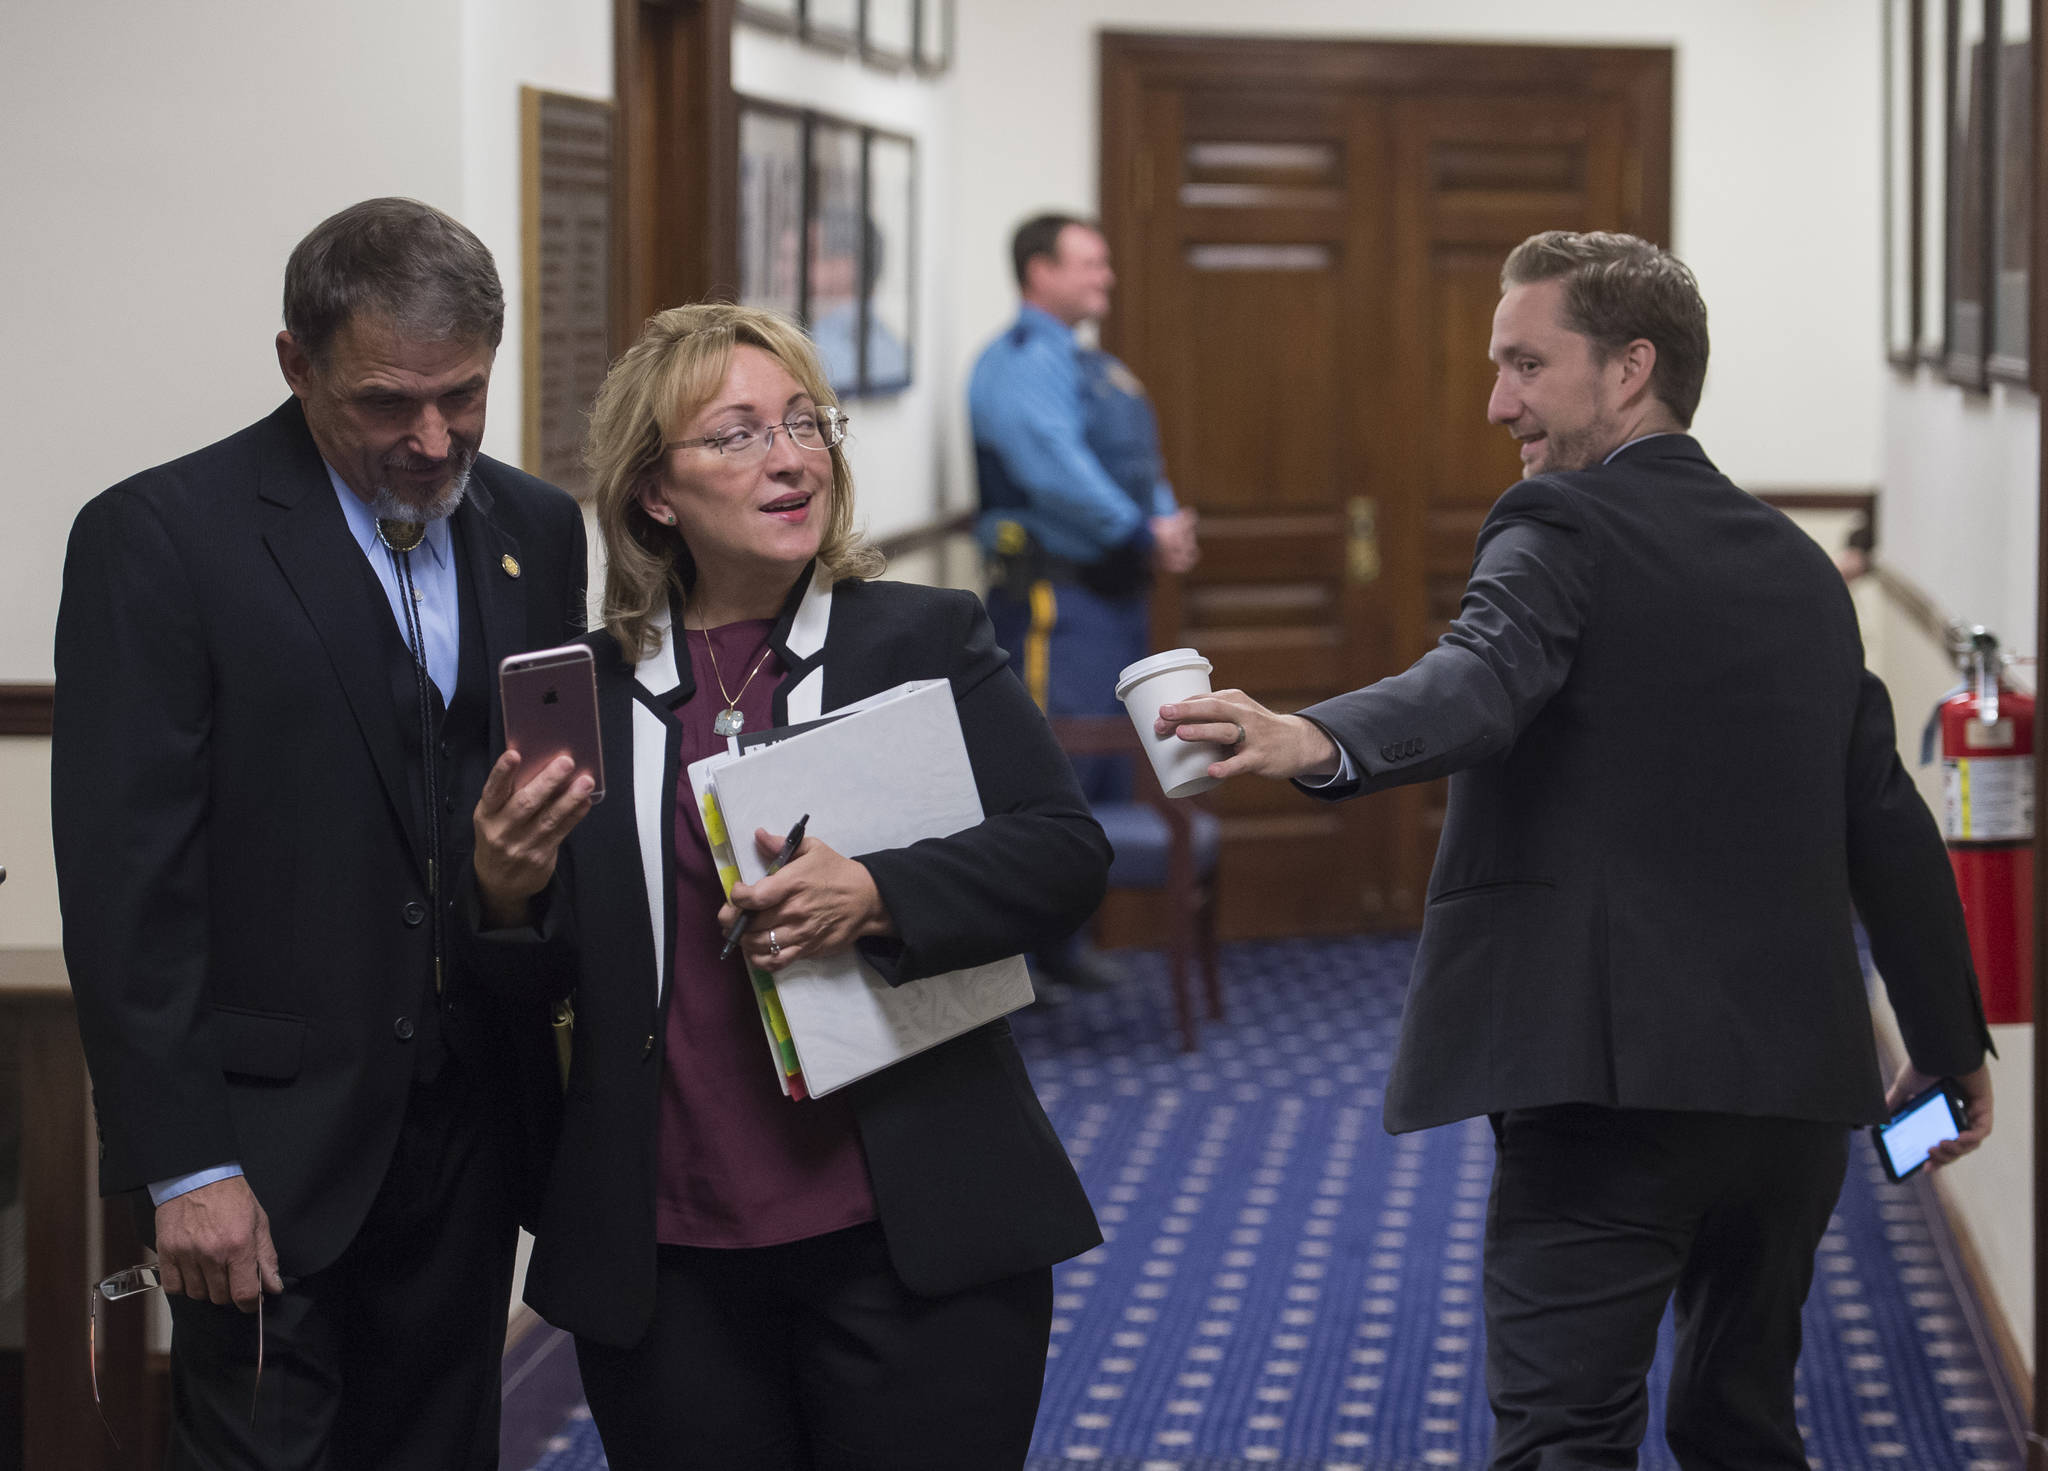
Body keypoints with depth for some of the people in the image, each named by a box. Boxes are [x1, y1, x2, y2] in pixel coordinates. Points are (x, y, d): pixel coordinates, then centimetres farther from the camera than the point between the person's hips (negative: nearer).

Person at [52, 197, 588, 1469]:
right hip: (273, 1144, -5)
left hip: (469, 1127, 5)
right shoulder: (159, 539, -9)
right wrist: (183, 1164, -16)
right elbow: (124, 876, -12)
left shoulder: (536, 530, 9)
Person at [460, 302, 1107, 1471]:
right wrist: (508, 890, -11)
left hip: (911, 1243, -1)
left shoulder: (929, 640, 3)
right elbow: (545, 976, 11)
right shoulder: (583, 692, 6)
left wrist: (876, 896, -20)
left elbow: (1067, 852, -6)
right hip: (667, 1264, 2)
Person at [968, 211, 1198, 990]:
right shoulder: (1020, 362, -11)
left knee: (1105, 777, 12)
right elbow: (1058, 472, -22)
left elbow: (1139, 465, 21)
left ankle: (1066, 934, 19)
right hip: (1054, 595, -10)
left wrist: (1168, 524, 1)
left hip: (1114, 590, 10)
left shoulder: (1096, 368, 21)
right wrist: (1142, 538, -17)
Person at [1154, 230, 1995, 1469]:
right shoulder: (1799, 564, 17)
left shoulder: (1563, 531, -6)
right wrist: (1951, 1042, 31)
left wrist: (1319, 743, -46)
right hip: (1796, 1087, 8)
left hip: (1611, 1077, -8)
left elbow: (1481, 681, -28)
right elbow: (1889, 823, 21)